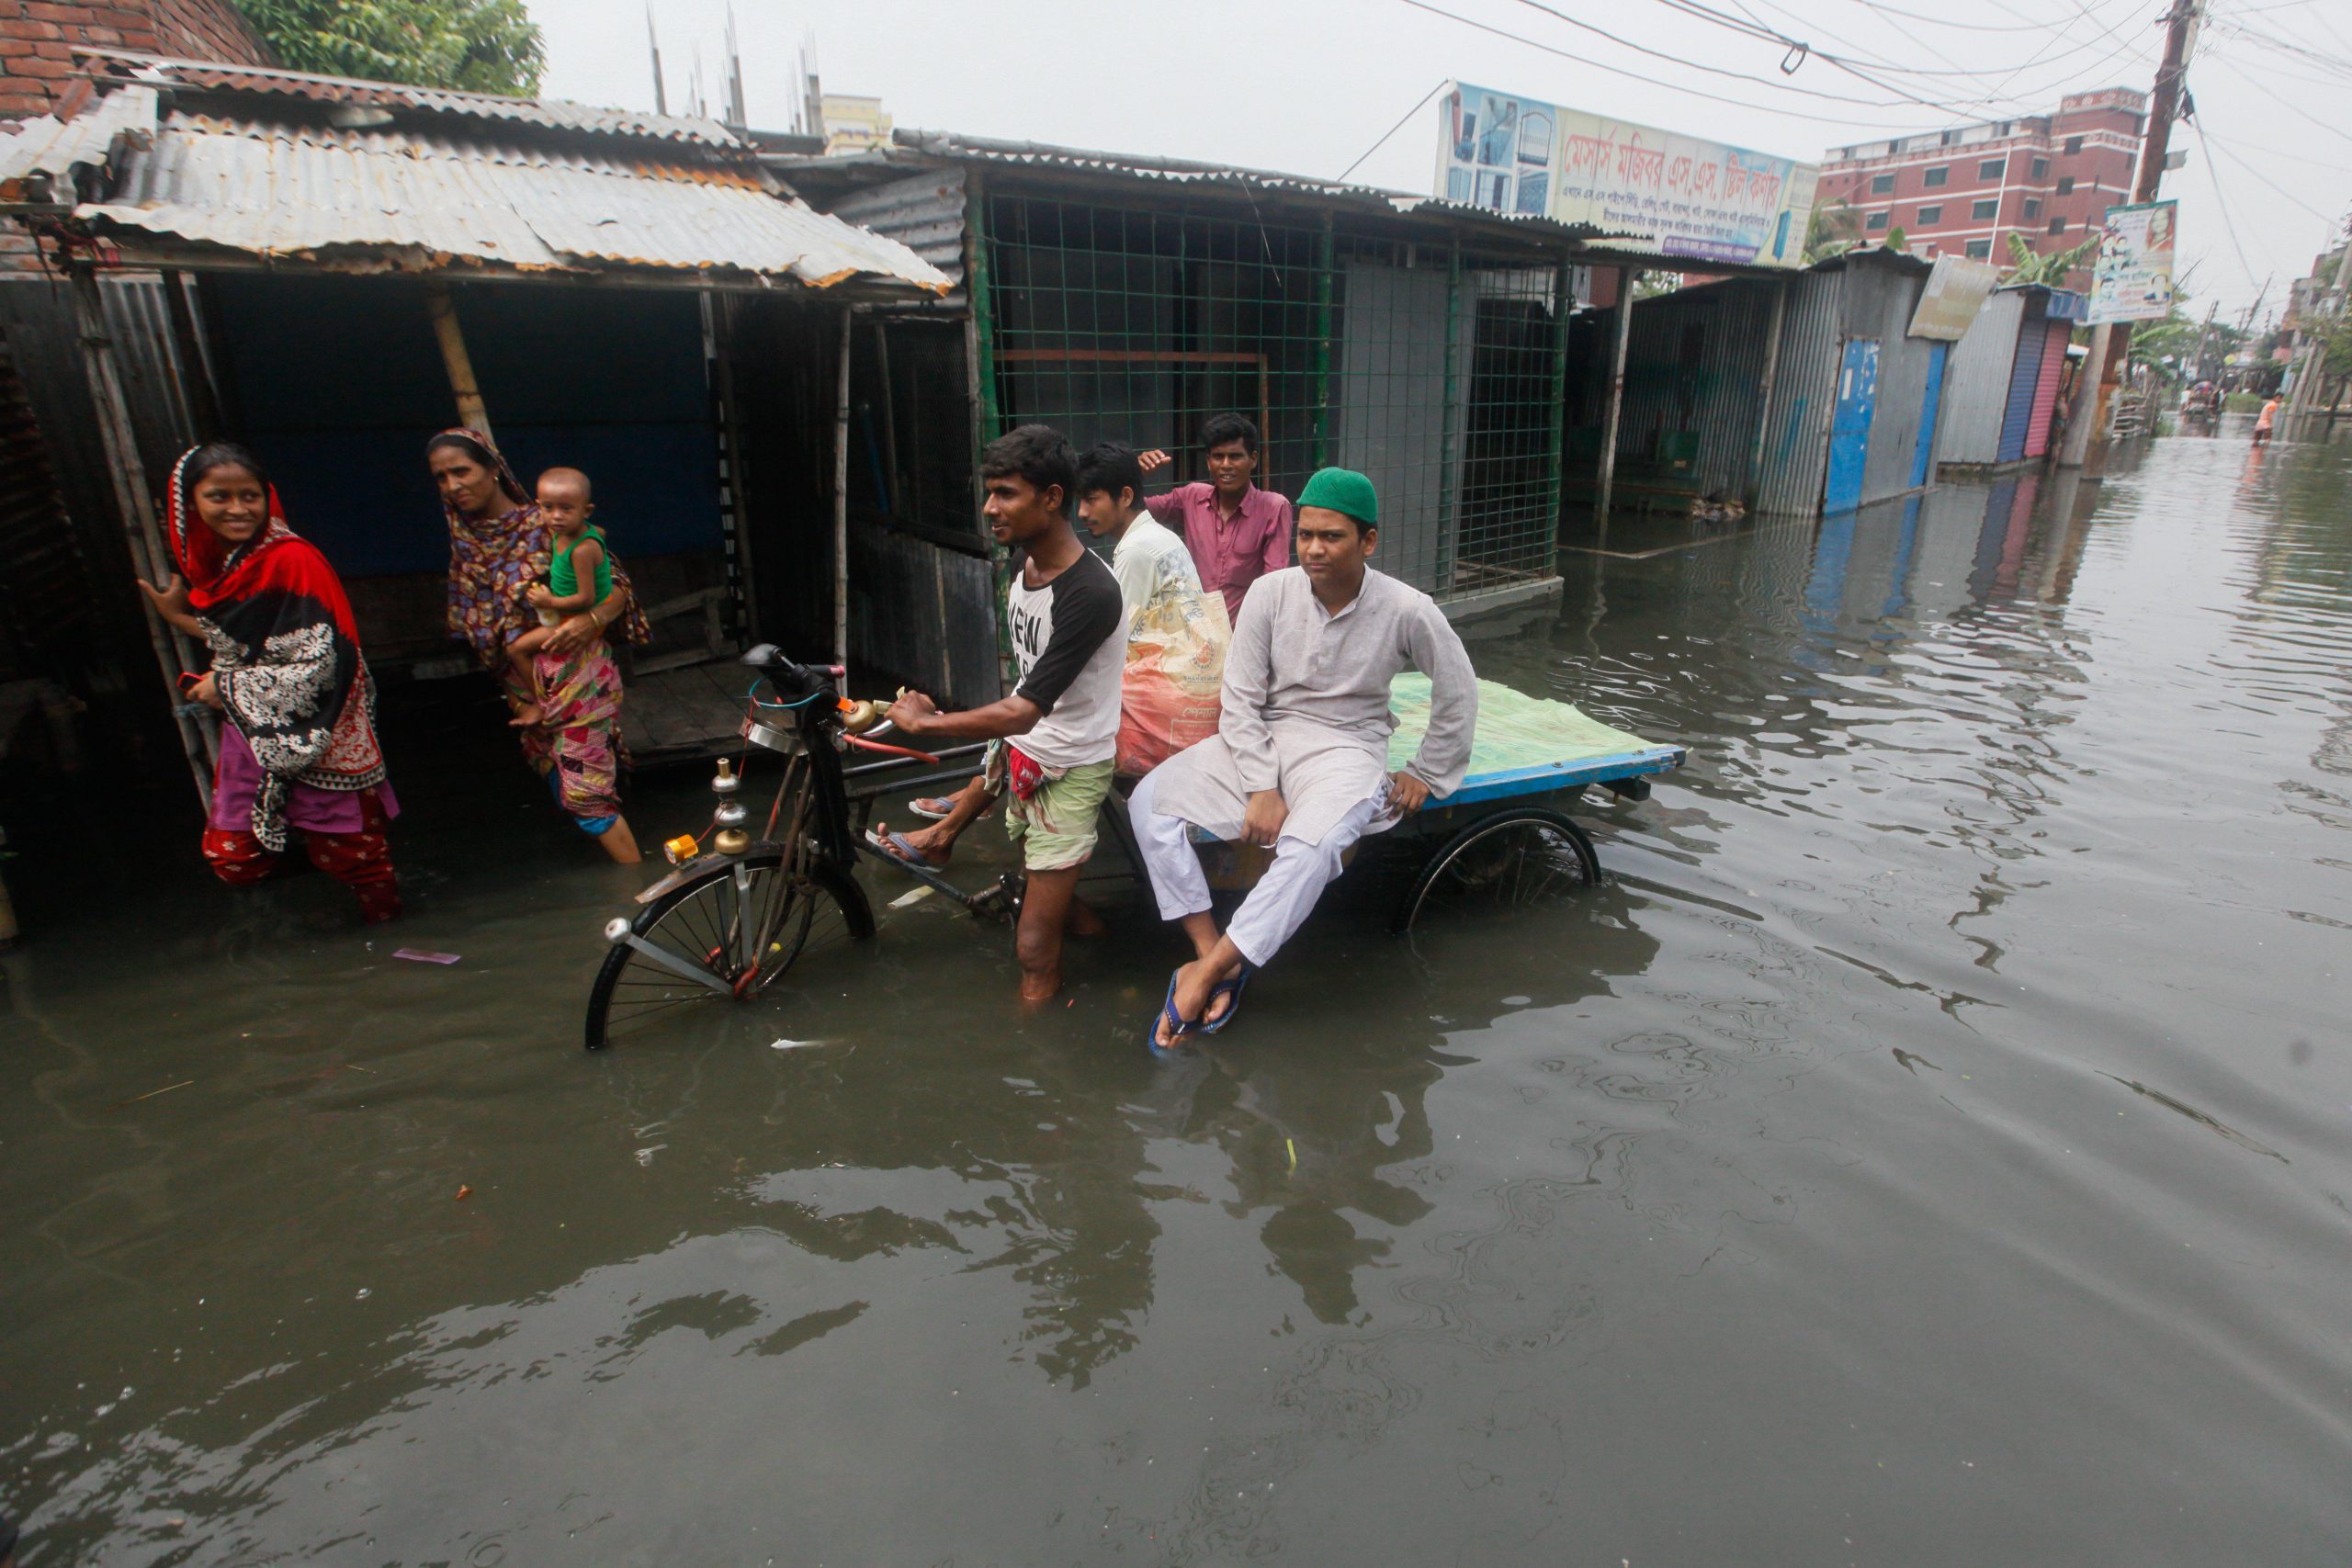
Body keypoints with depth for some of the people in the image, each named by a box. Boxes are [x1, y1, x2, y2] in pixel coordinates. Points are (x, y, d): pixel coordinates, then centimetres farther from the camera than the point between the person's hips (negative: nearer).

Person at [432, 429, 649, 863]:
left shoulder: (545, 525, -7)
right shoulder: (465, 543, 11)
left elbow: (617, 586, -7)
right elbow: (469, 625, 19)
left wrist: (590, 620, -27)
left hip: (578, 677, -7)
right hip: (525, 689, 7)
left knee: (583, 795, -10)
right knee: (566, 793, 14)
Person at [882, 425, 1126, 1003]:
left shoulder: (1089, 592, -29)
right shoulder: (1023, 571, 0)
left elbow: (1023, 711, -32)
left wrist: (921, 721, -21)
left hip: (1069, 770, -8)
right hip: (1024, 750, 8)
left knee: (1035, 951, -3)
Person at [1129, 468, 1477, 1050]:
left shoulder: (1407, 610, -10)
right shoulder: (1271, 592, -6)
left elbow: (1458, 696, 5)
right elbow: (1240, 697, -4)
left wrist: (1426, 775, 7)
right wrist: (1261, 788, -13)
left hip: (1345, 746, -3)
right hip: (1260, 739, 3)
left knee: (1310, 848, -36)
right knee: (1149, 800, -18)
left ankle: (1208, 972, -24)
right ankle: (1213, 952, -17)